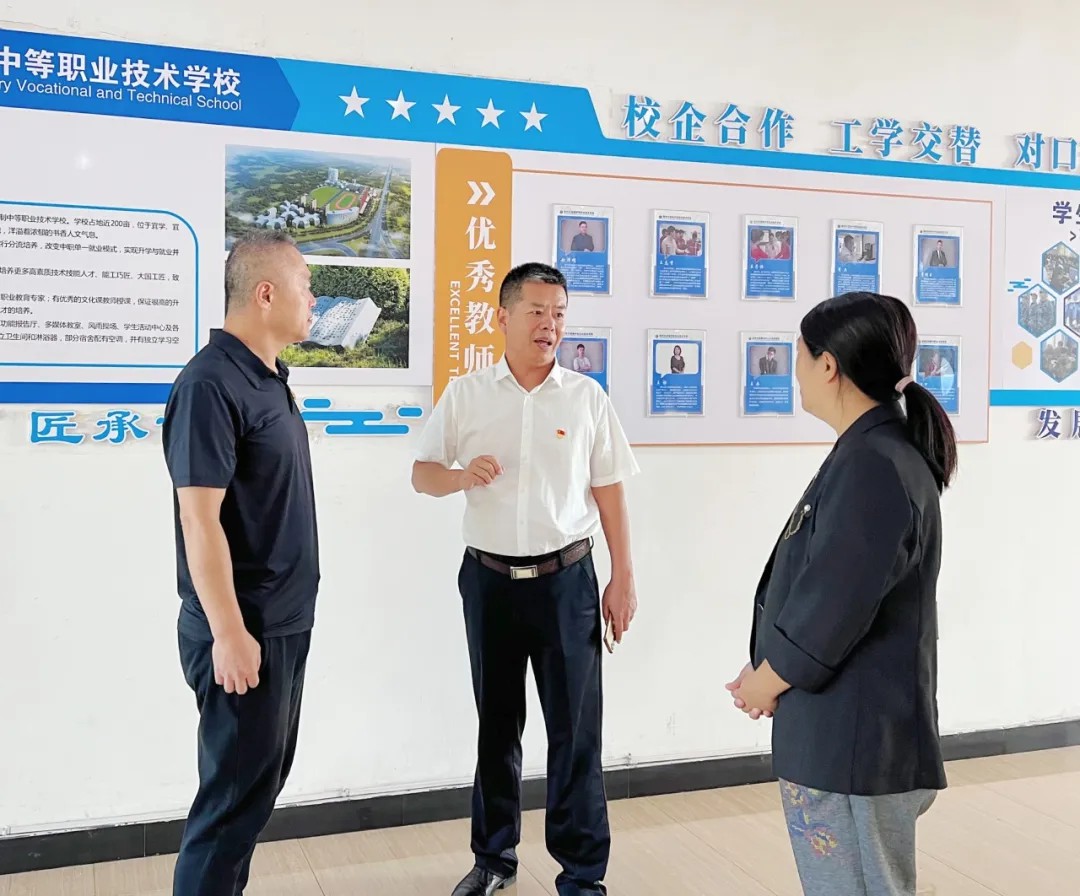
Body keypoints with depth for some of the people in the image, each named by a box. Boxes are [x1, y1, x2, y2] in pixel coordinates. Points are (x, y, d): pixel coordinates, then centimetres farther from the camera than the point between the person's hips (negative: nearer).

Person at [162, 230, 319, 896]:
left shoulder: (269, 378, 10)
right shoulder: (211, 385, -18)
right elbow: (200, 518, -21)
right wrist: (229, 632, -21)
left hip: (285, 622, 9)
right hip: (244, 630, -9)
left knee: (263, 777, 18)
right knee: (237, 791, 1)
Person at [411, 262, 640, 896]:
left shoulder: (587, 397, 1)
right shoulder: (466, 395, 2)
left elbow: (609, 492, 3)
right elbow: (422, 474, 5)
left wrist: (624, 578, 0)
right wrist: (462, 475, -18)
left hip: (567, 579, -1)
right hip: (489, 578, 2)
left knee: (575, 729, 2)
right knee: (497, 724, 14)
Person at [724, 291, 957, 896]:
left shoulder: (872, 468, -23)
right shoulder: (876, 452, 9)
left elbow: (830, 609, -23)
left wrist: (766, 681, -7)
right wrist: (768, 674, 5)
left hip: (852, 738, -10)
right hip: (847, 727, 10)